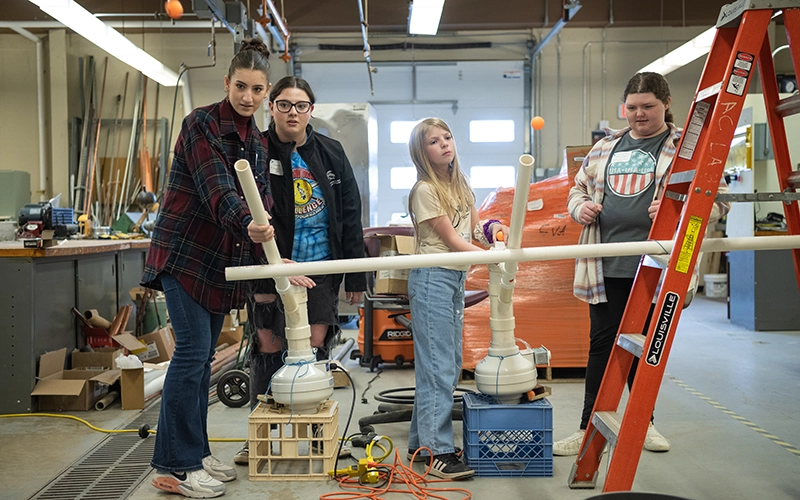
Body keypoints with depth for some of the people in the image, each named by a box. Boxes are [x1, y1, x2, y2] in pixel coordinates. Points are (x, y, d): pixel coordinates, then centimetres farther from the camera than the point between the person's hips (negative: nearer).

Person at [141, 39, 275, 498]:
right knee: (192, 351, -10)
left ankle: (196, 453, 20)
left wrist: (271, 256, -4)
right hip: (185, 250, -7)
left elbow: (261, 201, 9)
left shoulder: (258, 141, 12)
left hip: (223, 259, 7)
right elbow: (216, 189, -25)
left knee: (203, 356, 10)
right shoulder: (202, 123, -10)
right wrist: (247, 224, -43)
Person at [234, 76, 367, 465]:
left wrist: (355, 276, 4)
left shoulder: (331, 153, 6)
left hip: (321, 266, 2)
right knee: (268, 347, 3)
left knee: (315, 347, 3)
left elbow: (350, 215, 7)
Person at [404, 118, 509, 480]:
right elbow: (451, 239, -13)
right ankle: (437, 451, -3)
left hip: (457, 278, 9)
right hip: (433, 278, -8)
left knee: (450, 364, 10)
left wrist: (491, 228, -10)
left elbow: (473, 227, 13)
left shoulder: (460, 183, 14)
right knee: (438, 366, -8)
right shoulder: (424, 190, -10)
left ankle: (421, 442, 20)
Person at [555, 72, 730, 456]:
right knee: (602, 345, 5)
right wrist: (580, 207, 1)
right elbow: (579, 187, 24)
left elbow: (718, 199, -4)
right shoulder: (605, 147, 15)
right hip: (606, 267, 3)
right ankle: (590, 428, 13)